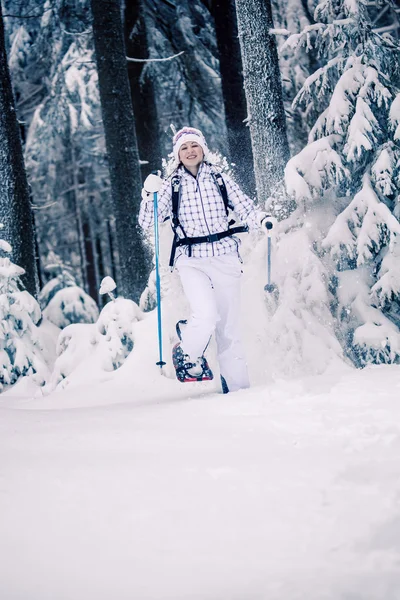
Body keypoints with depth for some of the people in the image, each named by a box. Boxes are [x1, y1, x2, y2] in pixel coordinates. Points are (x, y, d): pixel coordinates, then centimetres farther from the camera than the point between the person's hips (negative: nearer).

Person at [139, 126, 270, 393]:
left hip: (225, 256, 2)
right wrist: (149, 194, -16)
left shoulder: (221, 180, 7)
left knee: (230, 325, 4)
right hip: (192, 260, -1)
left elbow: (245, 207, 4)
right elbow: (147, 222, 1)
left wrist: (262, 220, -18)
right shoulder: (171, 186, 5)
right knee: (206, 315, -23)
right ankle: (189, 356, 7)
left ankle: (236, 386, 15)